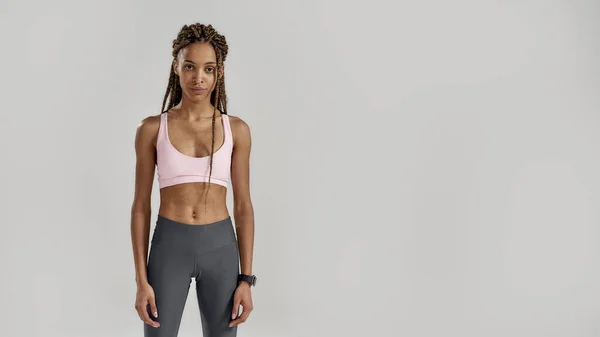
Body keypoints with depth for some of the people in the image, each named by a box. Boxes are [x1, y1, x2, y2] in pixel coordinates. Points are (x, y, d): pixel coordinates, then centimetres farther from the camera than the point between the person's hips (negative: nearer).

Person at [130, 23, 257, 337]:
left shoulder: (236, 129, 2)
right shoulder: (152, 129, -1)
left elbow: (243, 206, 3)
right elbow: (140, 206, 1)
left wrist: (246, 279, -1)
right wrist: (141, 281, -4)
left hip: (220, 248, 1)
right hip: (169, 246, -1)